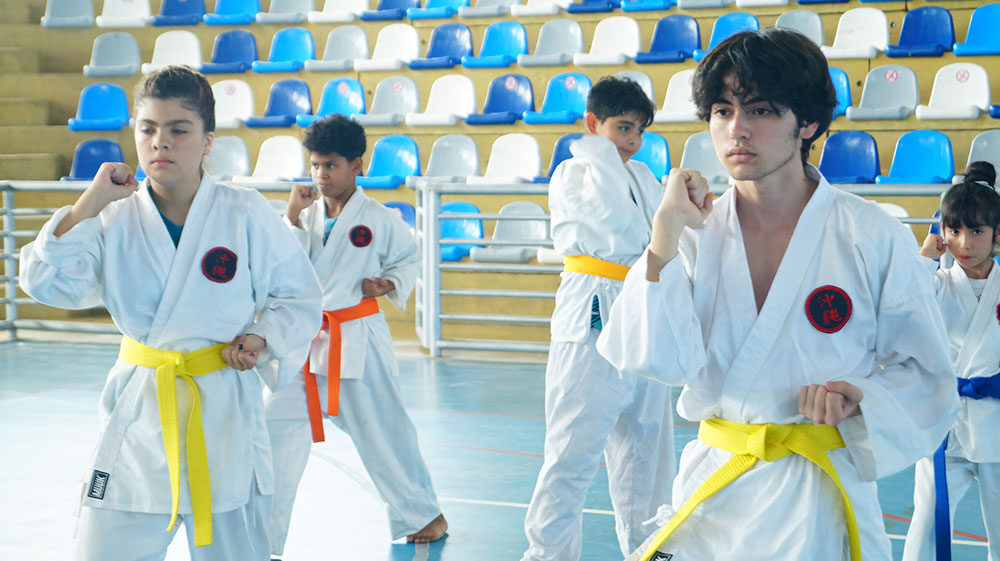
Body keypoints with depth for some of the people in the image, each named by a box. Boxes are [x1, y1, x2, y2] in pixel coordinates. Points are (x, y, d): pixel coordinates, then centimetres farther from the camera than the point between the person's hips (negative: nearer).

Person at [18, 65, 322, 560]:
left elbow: (298, 299, 3)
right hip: (138, 412, 2)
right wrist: (90, 204, -16)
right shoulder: (117, 218, -1)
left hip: (223, 412, -1)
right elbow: (48, 282, -12)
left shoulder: (246, 214, -7)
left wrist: (262, 339, -15)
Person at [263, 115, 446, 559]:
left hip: (358, 343, -3)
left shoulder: (379, 219, -3)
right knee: (278, 431, -1)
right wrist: (293, 218, -14)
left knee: (382, 431, 8)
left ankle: (423, 514, 30)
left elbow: (408, 258, 11)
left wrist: (391, 285, -7)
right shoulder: (305, 215, 4)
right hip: (304, 341, 3)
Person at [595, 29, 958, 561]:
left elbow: (924, 374, 1)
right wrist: (664, 241, -19)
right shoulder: (697, 230, 0)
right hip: (710, 492, 2)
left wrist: (858, 398, -19)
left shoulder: (874, 237, -7)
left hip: (817, 506, -2)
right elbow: (664, 362, -11)